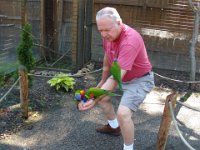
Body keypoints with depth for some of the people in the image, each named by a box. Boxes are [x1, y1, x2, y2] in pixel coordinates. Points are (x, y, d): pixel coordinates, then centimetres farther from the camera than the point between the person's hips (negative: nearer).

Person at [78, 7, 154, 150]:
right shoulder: (109, 35, -10)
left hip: (140, 80, -9)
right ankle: (114, 126, 42)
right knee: (102, 96, 20)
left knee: (123, 113, -25)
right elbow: (107, 58, 10)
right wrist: (103, 80, 20)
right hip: (121, 76, 9)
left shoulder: (130, 41, -36)